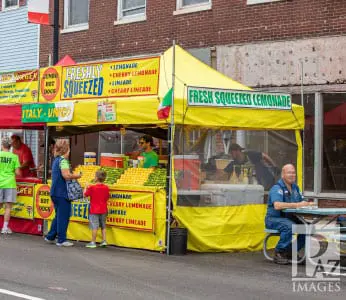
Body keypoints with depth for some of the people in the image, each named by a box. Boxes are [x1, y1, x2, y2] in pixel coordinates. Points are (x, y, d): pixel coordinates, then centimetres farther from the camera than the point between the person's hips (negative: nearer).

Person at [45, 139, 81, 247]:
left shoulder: (56, 160, 15)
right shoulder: (63, 160, -14)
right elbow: (66, 175, -25)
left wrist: (72, 175, 16)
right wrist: (77, 176, -9)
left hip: (55, 192, 10)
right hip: (62, 193, -9)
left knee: (59, 215, 19)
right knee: (64, 216, -3)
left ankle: (50, 237, 23)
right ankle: (61, 240, 0)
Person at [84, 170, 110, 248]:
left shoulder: (92, 187, -14)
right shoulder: (106, 188, 0)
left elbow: (85, 195, -4)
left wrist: (86, 188, 12)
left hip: (94, 210, -5)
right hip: (103, 210, 5)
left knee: (94, 226, -3)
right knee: (103, 226, 16)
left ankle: (93, 242, 0)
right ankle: (104, 240, 14)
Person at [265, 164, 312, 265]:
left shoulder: (295, 187, 12)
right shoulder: (277, 188, -14)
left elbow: (301, 203, 11)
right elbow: (277, 205, -30)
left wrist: (305, 204, -15)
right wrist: (296, 205, -34)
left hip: (290, 218, 8)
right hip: (274, 219, -8)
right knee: (290, 226, -35)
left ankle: (290, 252, 2)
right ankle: (279, 253, -19)